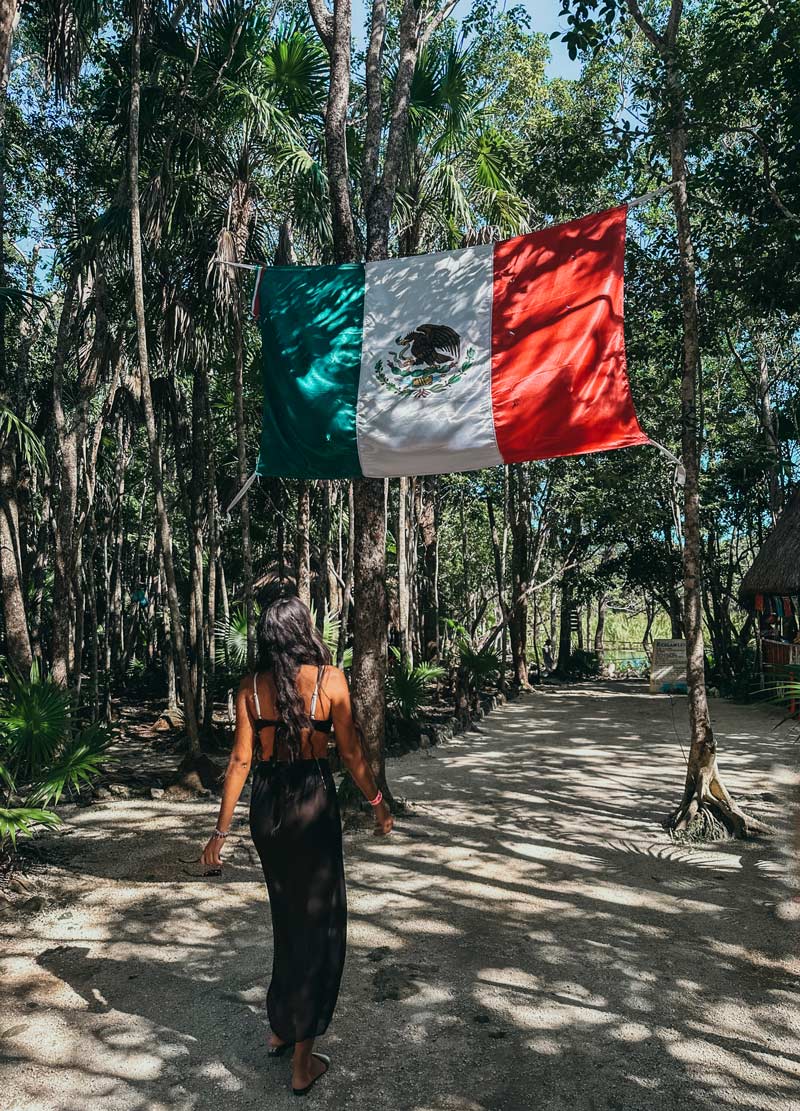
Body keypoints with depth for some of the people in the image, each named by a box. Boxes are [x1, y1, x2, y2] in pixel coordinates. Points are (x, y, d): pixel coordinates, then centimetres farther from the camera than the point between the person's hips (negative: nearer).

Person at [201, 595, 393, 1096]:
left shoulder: (251, 688, -2)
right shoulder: (330, 678, -10)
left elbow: (241, 759, -3)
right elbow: (351, 752, -7)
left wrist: (222, 828, 3)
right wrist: (378, 802, 7)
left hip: (266, 808, 4)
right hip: (313, 805, -4)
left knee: (287, 919, 24)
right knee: (318, 924, 11)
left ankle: (281, 1029, 40)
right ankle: (303, 1062, 20)